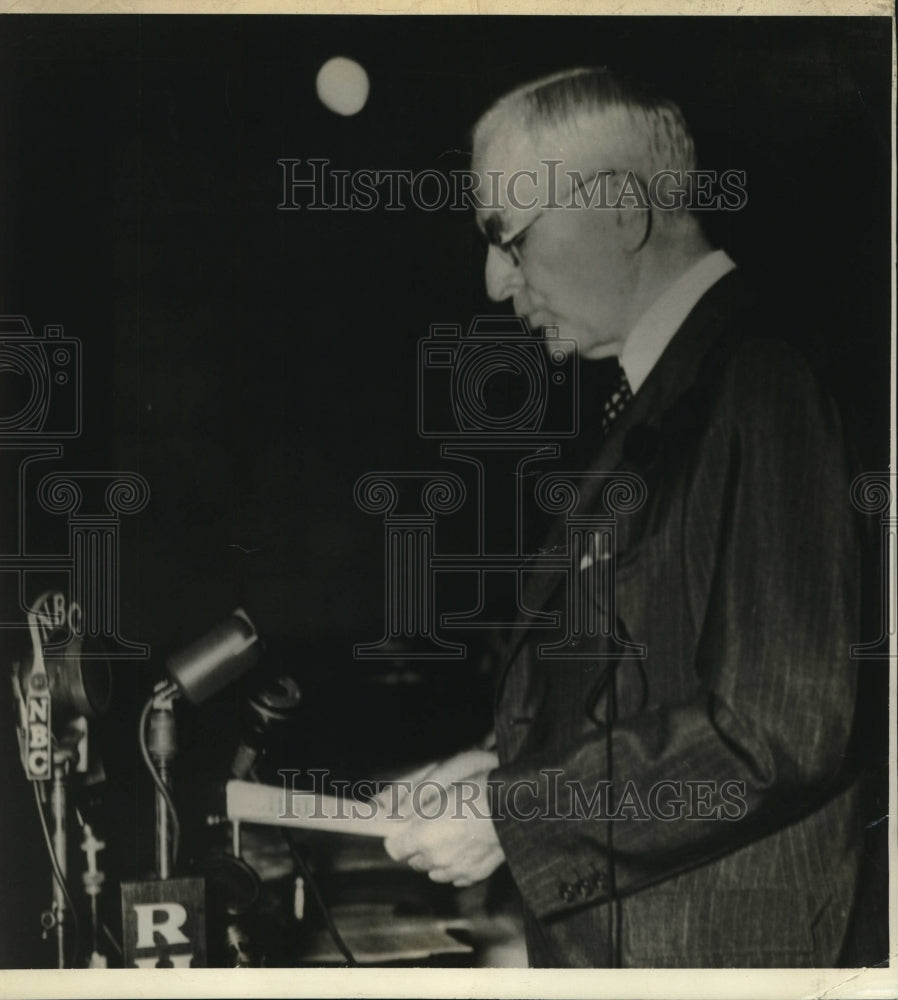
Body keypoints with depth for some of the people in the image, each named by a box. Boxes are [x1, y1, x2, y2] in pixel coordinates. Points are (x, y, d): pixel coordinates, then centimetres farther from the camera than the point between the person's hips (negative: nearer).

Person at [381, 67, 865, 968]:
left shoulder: (757, 391, -19)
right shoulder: (655, 398, 10)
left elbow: (776, 731, -23)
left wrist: (514, 816, -18)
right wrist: (510, 770, 4)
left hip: (705, 940, -8)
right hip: (602, 921, 8)